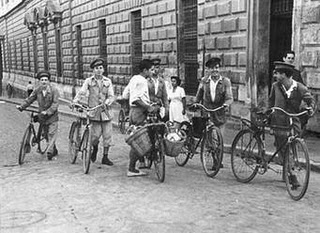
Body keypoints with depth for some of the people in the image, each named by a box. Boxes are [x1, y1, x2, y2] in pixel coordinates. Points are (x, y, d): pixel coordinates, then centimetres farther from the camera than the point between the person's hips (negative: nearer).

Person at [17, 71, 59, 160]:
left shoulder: (54, 90, -14)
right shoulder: (37, 90, -1)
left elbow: (55, 103, -18)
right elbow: (29, 99, 5)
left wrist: (47, 112, -28)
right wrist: (22, 106, -8)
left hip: (52, 115, -5)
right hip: (42, 116, 5)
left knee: (52, 133, -12)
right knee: (46, 134, 14)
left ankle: (49, 151, -13)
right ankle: (54, 151, 29)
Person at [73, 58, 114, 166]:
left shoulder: (108, 81, 8)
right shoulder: (89, 81, 4)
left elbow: (111, 96, 3)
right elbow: (81, 92, -5)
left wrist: (107, 102, -18)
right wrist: (75, 101, -22)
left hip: (106, 112, 2)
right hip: (94, 112, -2)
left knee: (107, 135, 1)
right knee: (96, 134, -5)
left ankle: (105, 157, 12)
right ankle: (95, 149, 28)